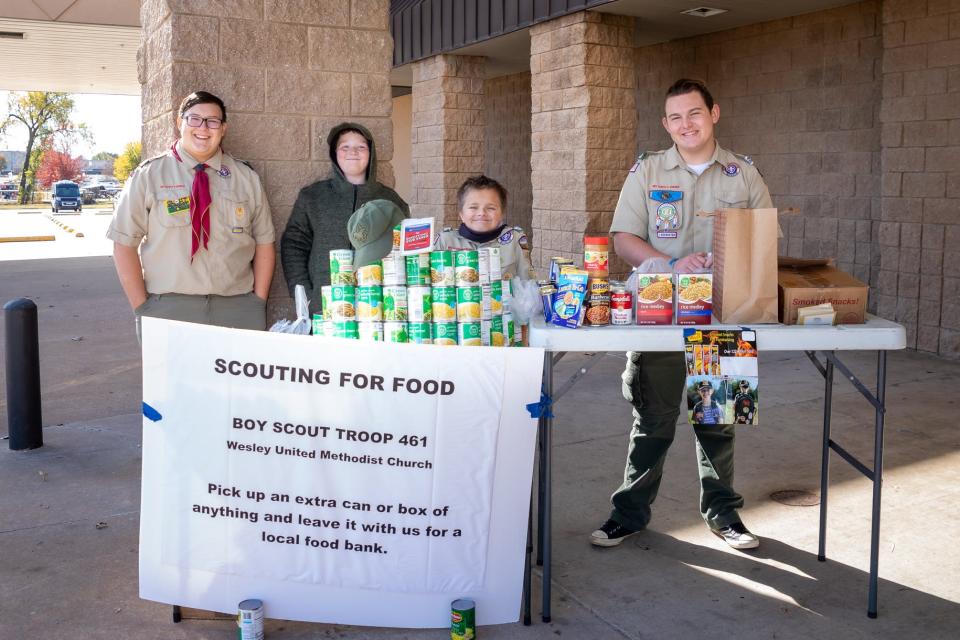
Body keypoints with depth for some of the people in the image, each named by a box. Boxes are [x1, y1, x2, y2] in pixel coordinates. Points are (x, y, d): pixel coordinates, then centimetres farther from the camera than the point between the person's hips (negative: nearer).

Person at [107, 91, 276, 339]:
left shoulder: (246, 178, 9)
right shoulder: (149, 175, 3)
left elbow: (264, 243, 10)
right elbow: (125, 244, 1)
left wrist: (258, 303, 1)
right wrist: (142, 308, -5)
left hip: (237, 310, 2)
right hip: (167, 309, -2)